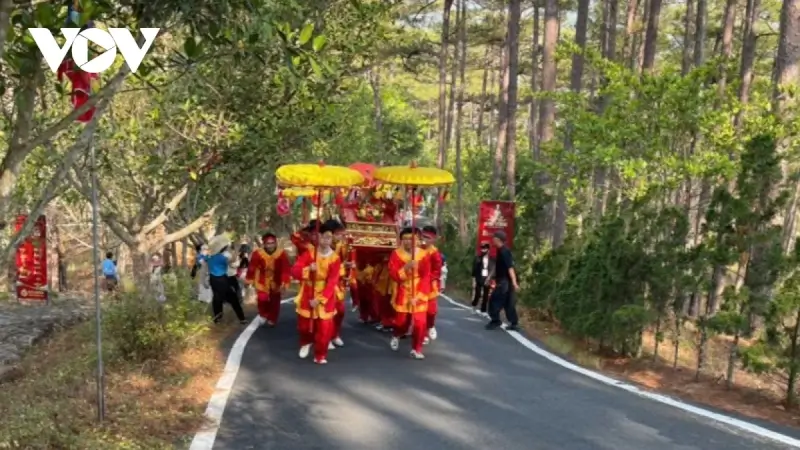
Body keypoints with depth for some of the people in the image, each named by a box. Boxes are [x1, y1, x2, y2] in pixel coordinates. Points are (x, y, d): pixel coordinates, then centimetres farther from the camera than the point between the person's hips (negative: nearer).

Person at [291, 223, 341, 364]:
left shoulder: (335, 258, -11)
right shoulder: (309, 253, -8)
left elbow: (332, 282, -15)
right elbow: (294, 271, -15)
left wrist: (319, 299, -22)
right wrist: (307, 269, -35)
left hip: (326, 297, -1)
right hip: (307, 295, 1)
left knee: (324, 327, -2)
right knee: (304, 324, 14)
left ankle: (320, 355, 14)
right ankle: (306, 343, 45)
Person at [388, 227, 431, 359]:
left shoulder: (423, 255, -4)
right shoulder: (396, 254, -5)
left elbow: (426, 277, -5)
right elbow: (393, 275, -12)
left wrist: (418, 295, -12)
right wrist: (406, 267, -28)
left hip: (419, 294, 0)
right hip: (403, 294, 0)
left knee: (420, 322, -8)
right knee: (402, 321, 7)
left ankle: (416, 349, 8)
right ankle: (396, 336, 41)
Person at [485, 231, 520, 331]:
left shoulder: (504, 252, -18)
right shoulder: (500, 251, 13)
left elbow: (510, 267, -25)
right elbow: (498, 267, 24)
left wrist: (514, 282, -32)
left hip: (504, 281, -10)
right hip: (503, 281, 10)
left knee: (494, 300, -4)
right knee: (508, 303, 10)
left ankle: (495, 321, 4)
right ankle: (514, 324, 12)